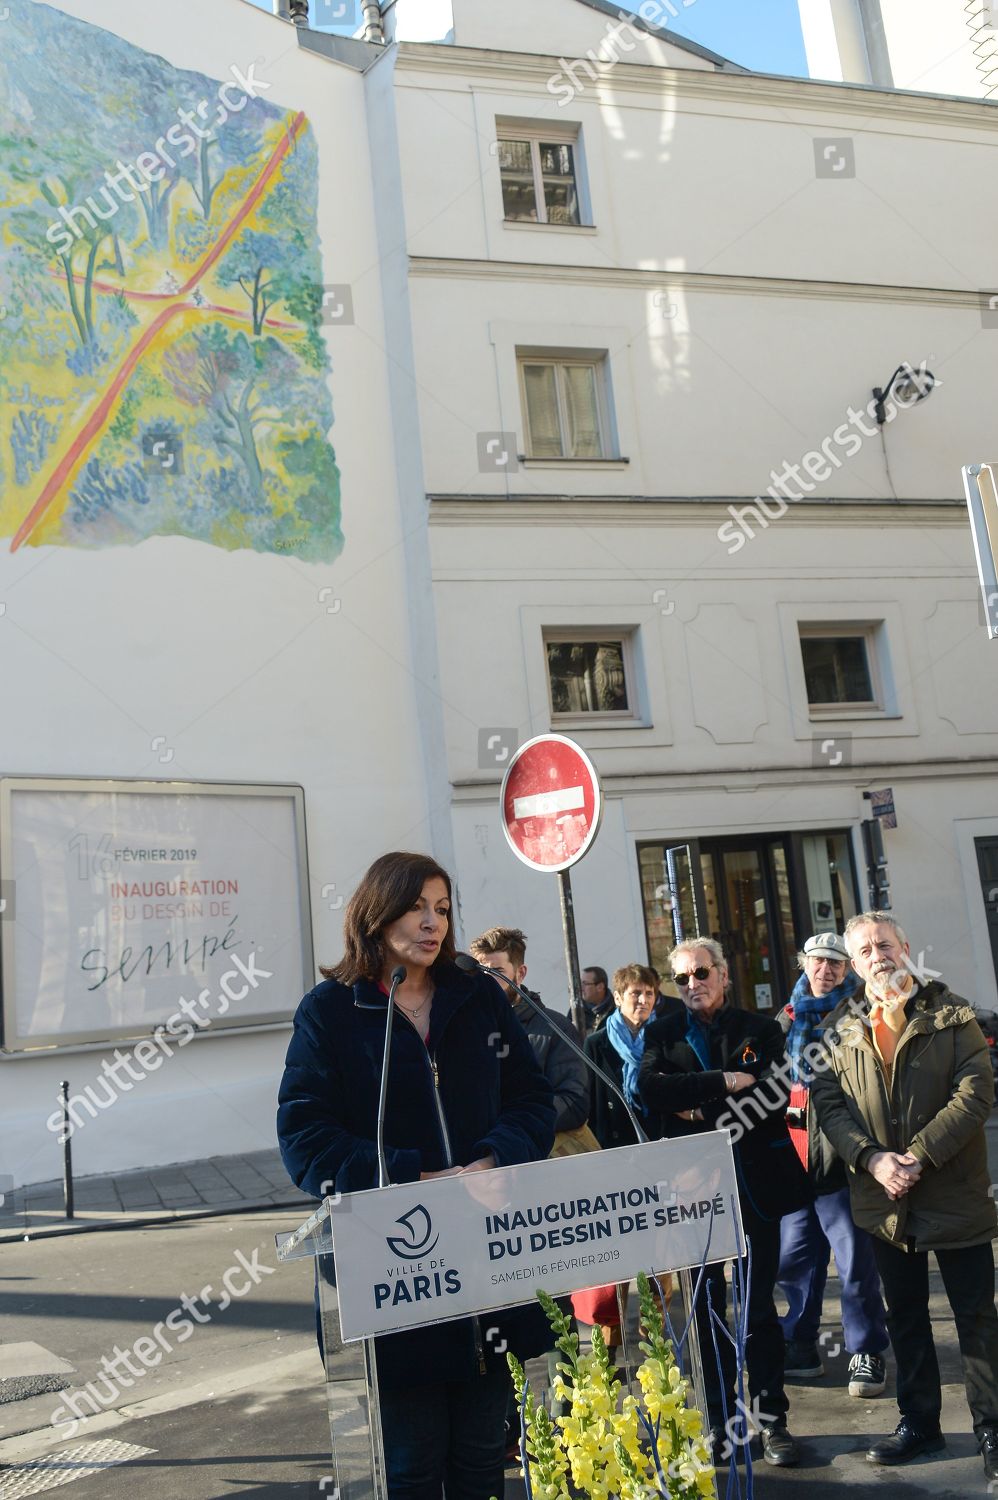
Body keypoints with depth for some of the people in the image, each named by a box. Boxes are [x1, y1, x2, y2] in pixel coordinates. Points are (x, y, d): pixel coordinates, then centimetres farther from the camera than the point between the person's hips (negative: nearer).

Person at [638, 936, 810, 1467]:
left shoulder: (761, 1030, 4)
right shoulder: (663, 1034, 5)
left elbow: (774, 1102, -9)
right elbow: (649, 1086, -14)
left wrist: (700, 1111, -12)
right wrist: (724, 1082, -18)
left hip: (754, 1185, -1)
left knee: (760, 1306, 7)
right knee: (707, 1308, 9)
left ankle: (771, 1418, 20)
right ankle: (719, 1420, 22)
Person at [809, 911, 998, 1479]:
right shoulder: (839, 1030, 4)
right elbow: (829, 1104, 0)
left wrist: (920, 1155, -19)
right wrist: (872, 1158, -16)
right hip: (885, 1199, 3)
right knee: (906, 1317, 15)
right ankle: (919, 1421, 30)